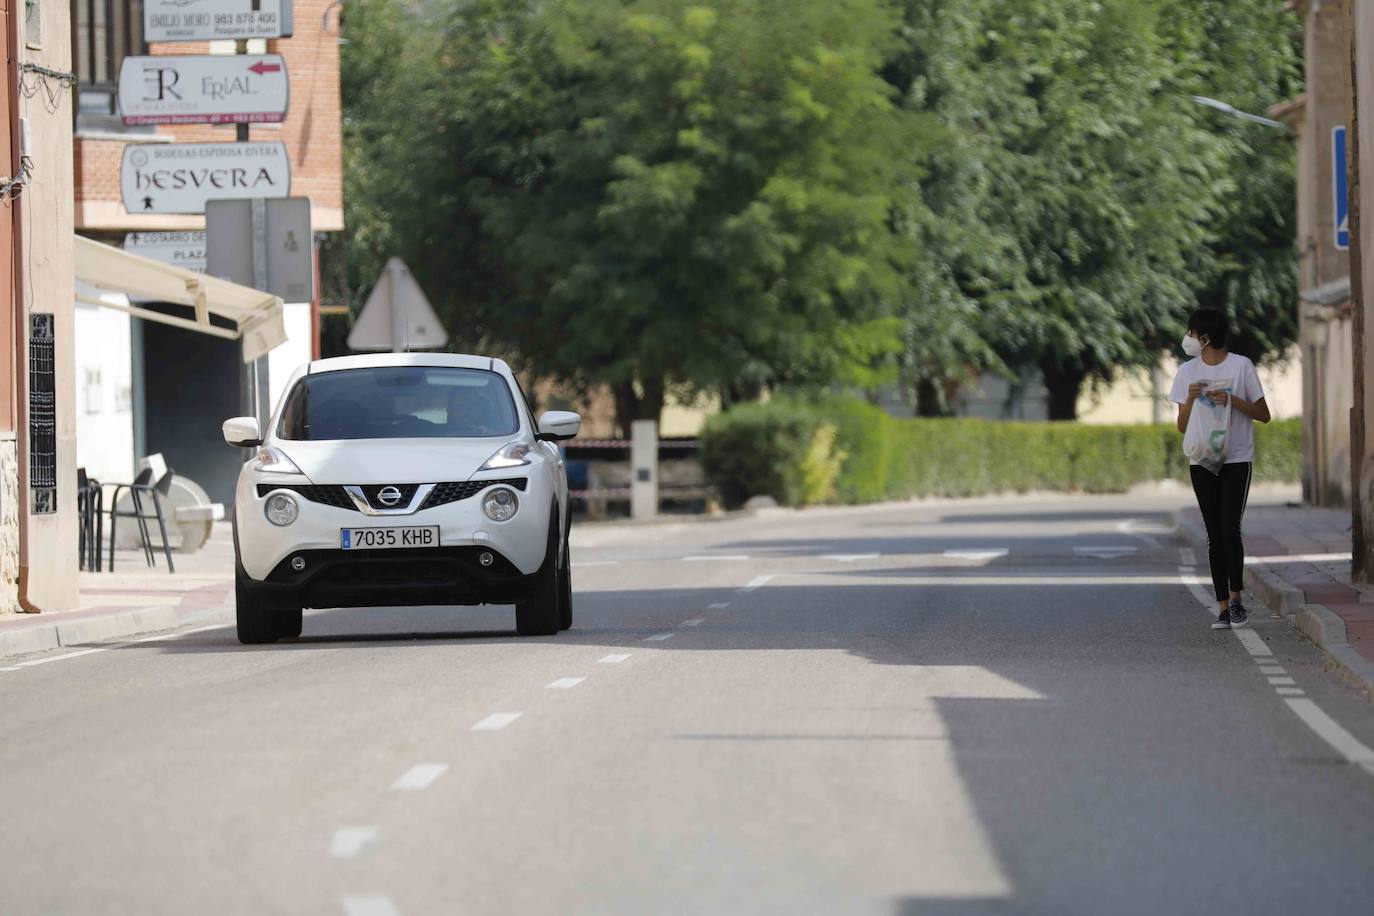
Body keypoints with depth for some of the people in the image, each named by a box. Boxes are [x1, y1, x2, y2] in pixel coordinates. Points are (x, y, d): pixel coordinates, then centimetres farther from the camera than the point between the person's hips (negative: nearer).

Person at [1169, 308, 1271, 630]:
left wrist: (1232, 400, -15)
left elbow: (1264, 415, -1)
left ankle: (1236, 598, -1)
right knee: (1215, 535, 2)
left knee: (1230, 530, -15)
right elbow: (1182, 426, 6)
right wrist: (1190, 399, -12)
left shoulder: (1241, 366, -3)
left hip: (1237, 460, -3)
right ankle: (1223, 607, 5)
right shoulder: (1187, 372, 6)